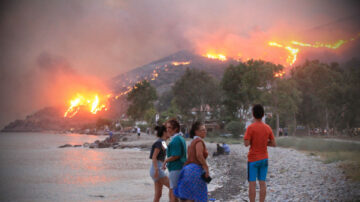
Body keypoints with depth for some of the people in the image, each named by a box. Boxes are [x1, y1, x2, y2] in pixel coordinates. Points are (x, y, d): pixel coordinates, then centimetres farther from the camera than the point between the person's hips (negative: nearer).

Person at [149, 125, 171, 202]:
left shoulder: (163, 143, 17)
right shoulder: (159, 143, -12)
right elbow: (154, 157, -18)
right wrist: (156, 171, -24)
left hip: (159, 169, 9)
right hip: (157, 169, -9)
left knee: (158, 194, 6)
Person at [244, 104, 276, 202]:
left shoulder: (250, 127, -13)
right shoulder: (268, 128, 1)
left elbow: (246, 143, -17)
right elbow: (273, 144, 4)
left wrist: (253, 141, 4)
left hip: (253, 159, -4)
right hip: (264, 158, 4)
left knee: (252, 183, 1)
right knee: (262, 182, 9)